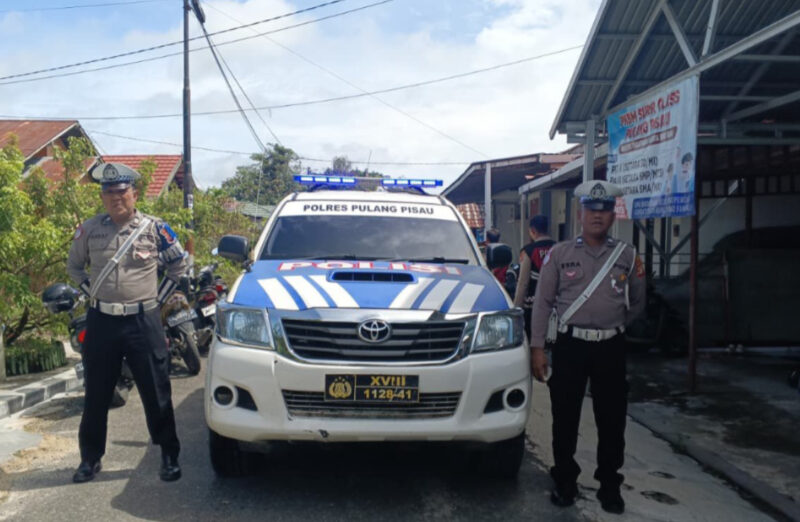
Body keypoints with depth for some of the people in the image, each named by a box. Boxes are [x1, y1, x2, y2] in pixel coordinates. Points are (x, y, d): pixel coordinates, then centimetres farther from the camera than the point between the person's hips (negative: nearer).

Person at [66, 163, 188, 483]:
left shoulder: (155, 228, -3)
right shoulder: (89, 229, 2)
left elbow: (179, 264, 9)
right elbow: (74, 266, 18)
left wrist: (159, 297, 3)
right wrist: (93, 293, 7)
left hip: (143, 322, -2)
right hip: (101, 321, 2)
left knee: (157, 394, 3)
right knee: (96, 395, 12)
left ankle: (170, 456, 16)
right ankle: (90, 458, 28)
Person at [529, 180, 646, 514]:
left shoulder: (627, 256, 4)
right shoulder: (560, 254, 0)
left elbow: (637, 303, 17)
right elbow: (543, 303, 0)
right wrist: (537, 348, -5)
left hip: (611, 347, 1)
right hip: (570, 345, -1)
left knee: (612, 419, 8)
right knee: (565, 417, 7)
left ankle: (609, 485, 25)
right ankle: (565, 481, 23)